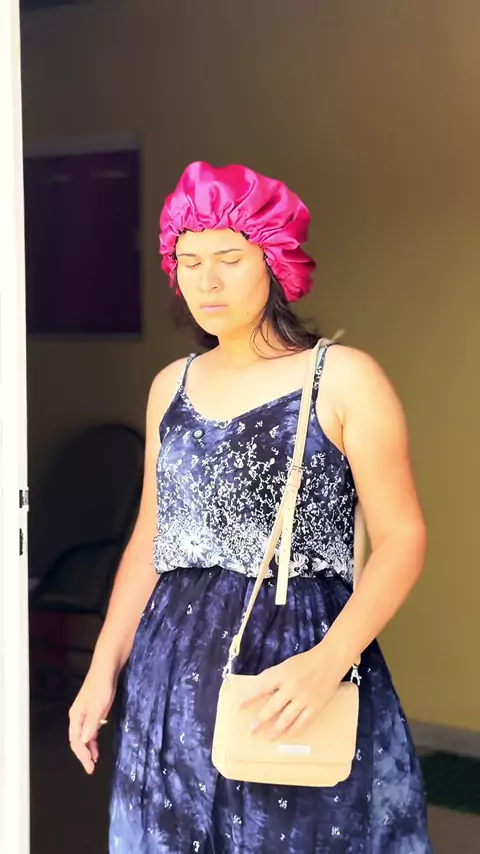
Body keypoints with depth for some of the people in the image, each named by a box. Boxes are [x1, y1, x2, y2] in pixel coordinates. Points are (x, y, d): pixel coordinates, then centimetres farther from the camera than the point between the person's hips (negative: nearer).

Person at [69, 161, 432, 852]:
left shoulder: (343, 379, -7)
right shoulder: (172, 386, 10)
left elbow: (403, 538, -10)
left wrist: (330, 658, -23)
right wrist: (104, 668, 9)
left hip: (300, 653, -5)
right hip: (177, 664, 5)